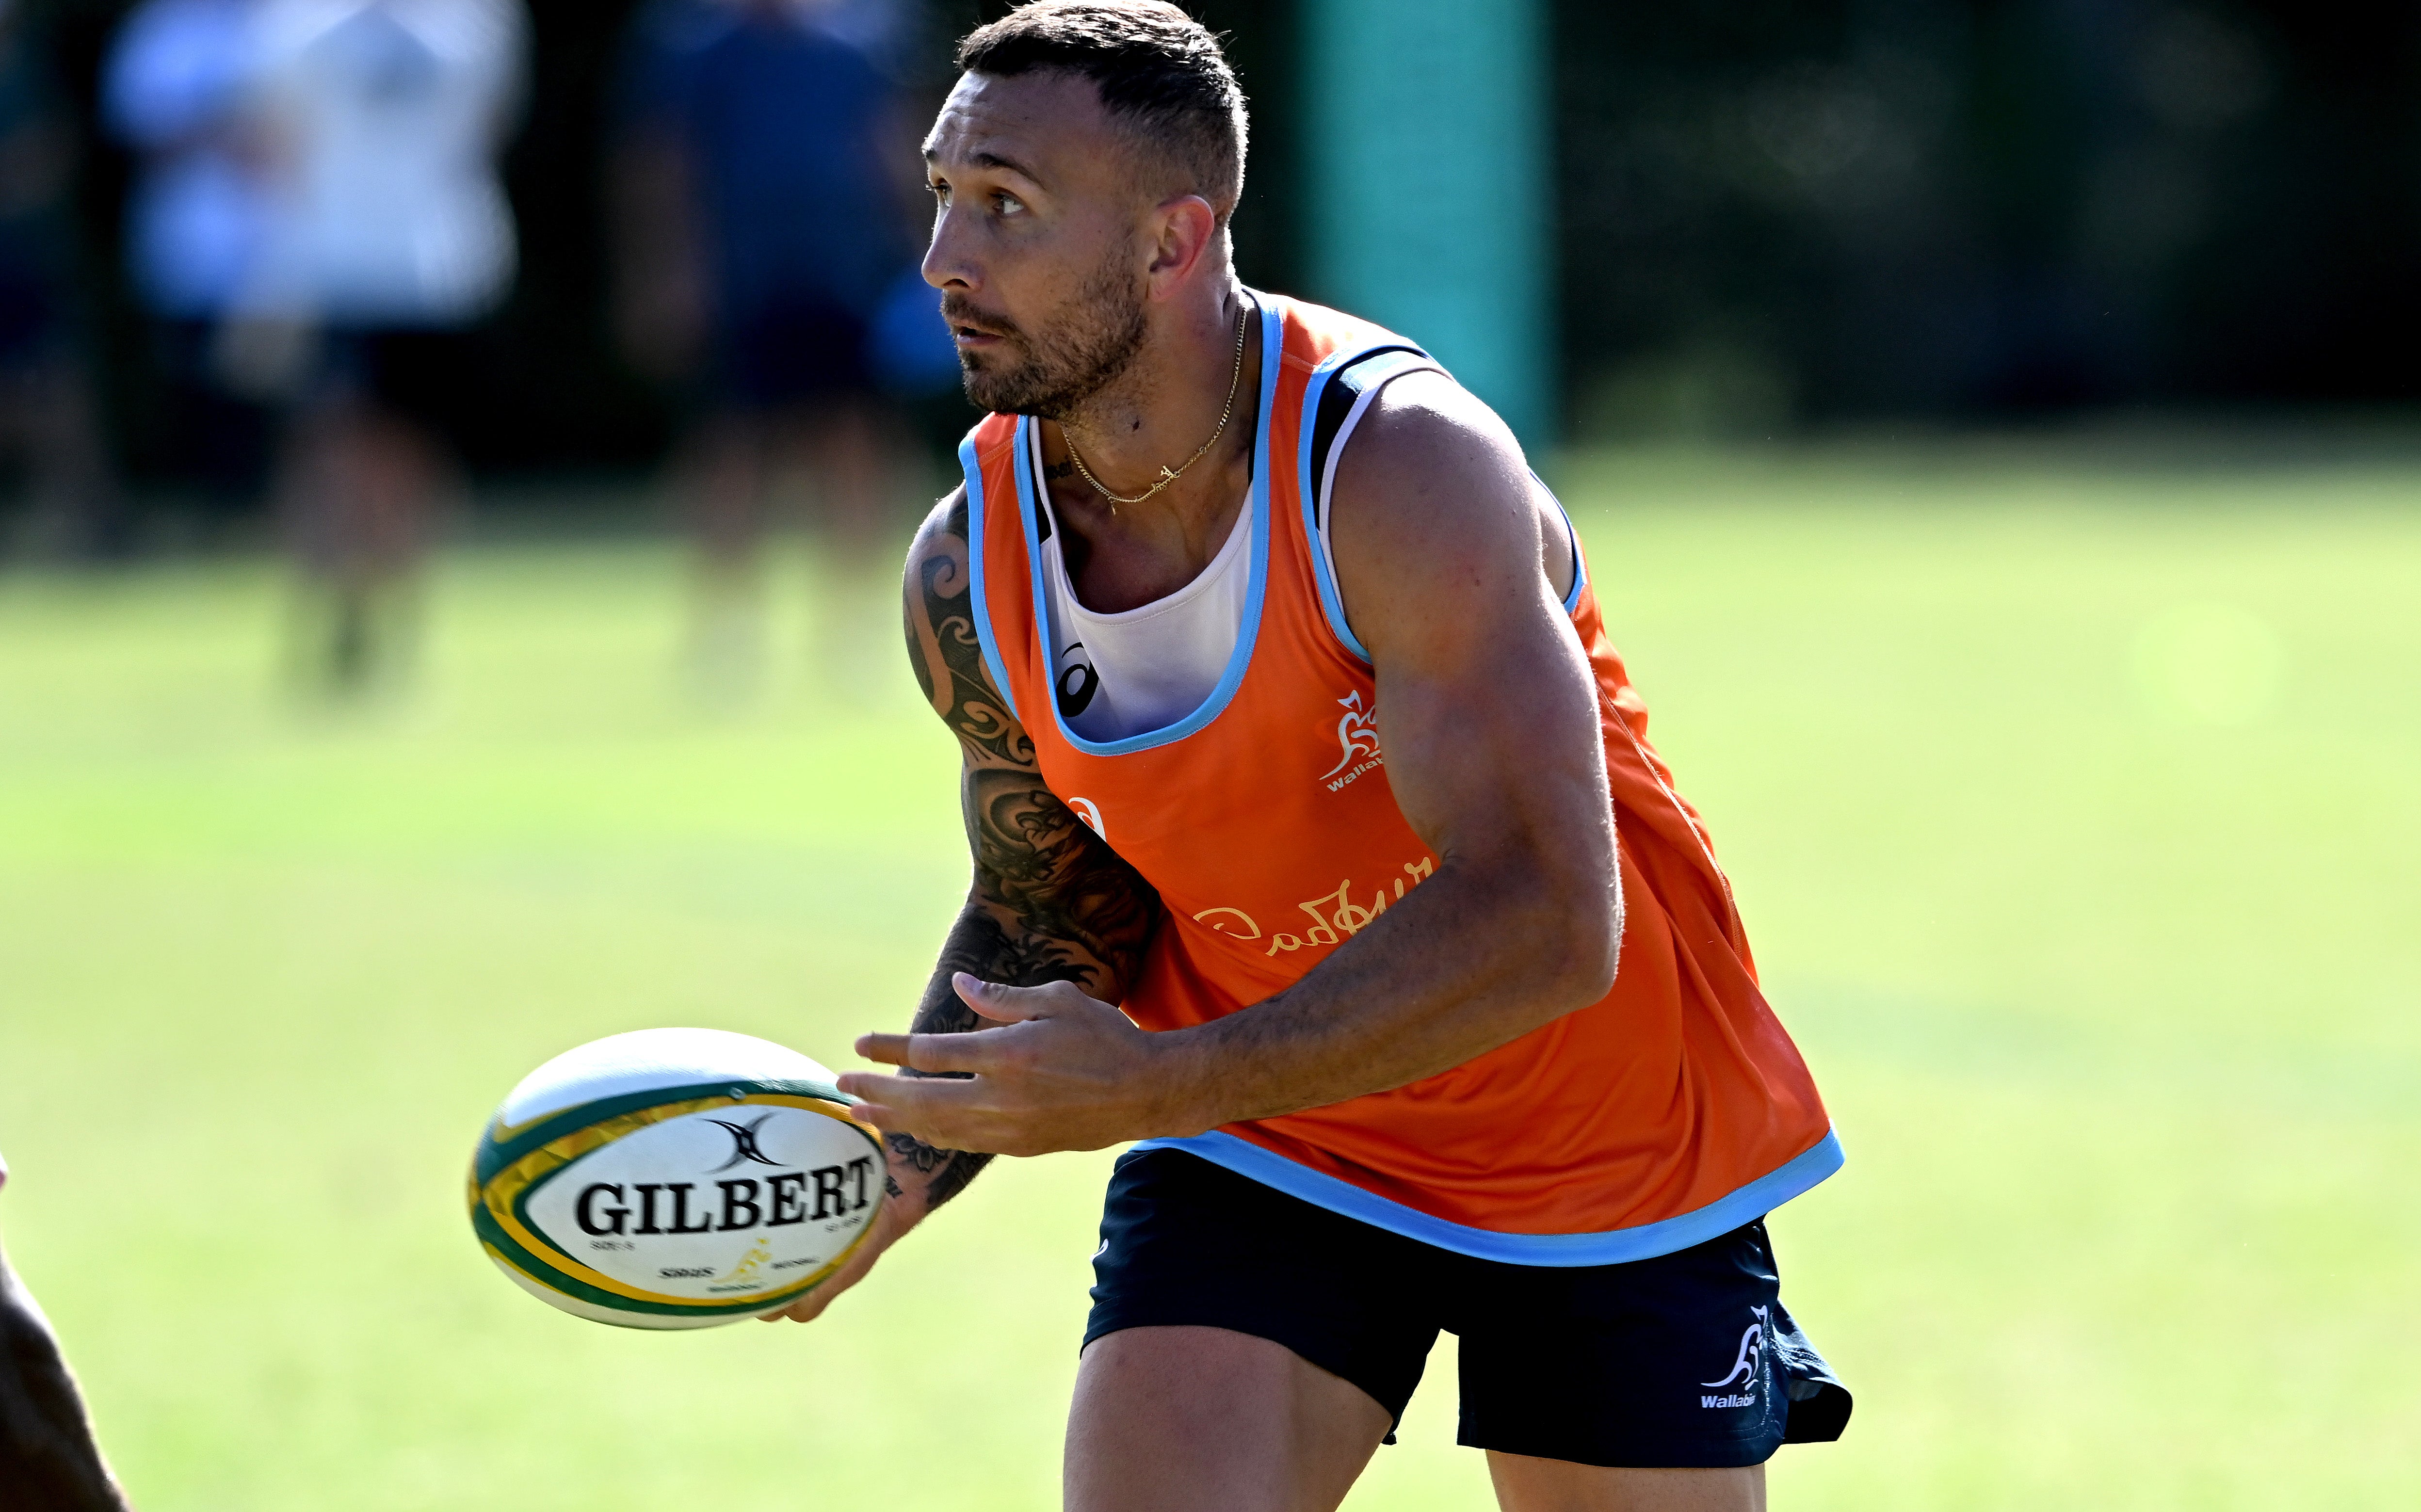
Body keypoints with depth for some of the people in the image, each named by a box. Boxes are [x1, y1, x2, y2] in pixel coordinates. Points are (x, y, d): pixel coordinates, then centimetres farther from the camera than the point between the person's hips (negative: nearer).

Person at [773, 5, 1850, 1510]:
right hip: (1259, 1156, 3)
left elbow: (1544, 925, -35)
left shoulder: (1400, 465, -28)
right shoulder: (968, 577, -10)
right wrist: (887, 1172, -12)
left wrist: (1158, 1088, -38)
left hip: (1612, 1152, -3)